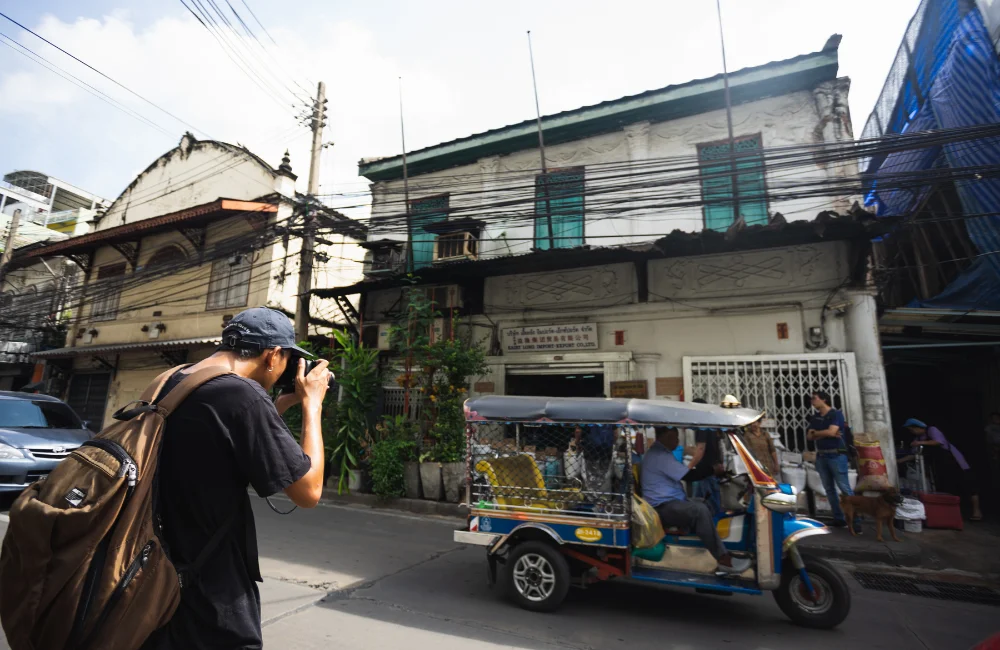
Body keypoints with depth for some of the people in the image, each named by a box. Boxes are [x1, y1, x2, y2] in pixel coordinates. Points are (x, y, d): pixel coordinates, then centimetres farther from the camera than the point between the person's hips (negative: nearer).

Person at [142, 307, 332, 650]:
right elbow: (309, 491, -19)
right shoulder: (243, 393, -25)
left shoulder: (171, 383, 1)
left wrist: (286, 402, 9)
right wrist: (312, 402, -11)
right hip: (211, 598, -8)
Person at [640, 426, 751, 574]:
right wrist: (713, 470, -7)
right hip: (662, 507, -11)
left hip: (668, 502, 11)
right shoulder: (660, 455, -19)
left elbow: (682, 475, 20)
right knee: (700, 510, -28)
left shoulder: (658, 451, 16)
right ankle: (723, 559, -21)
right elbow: (688, 476, -19)